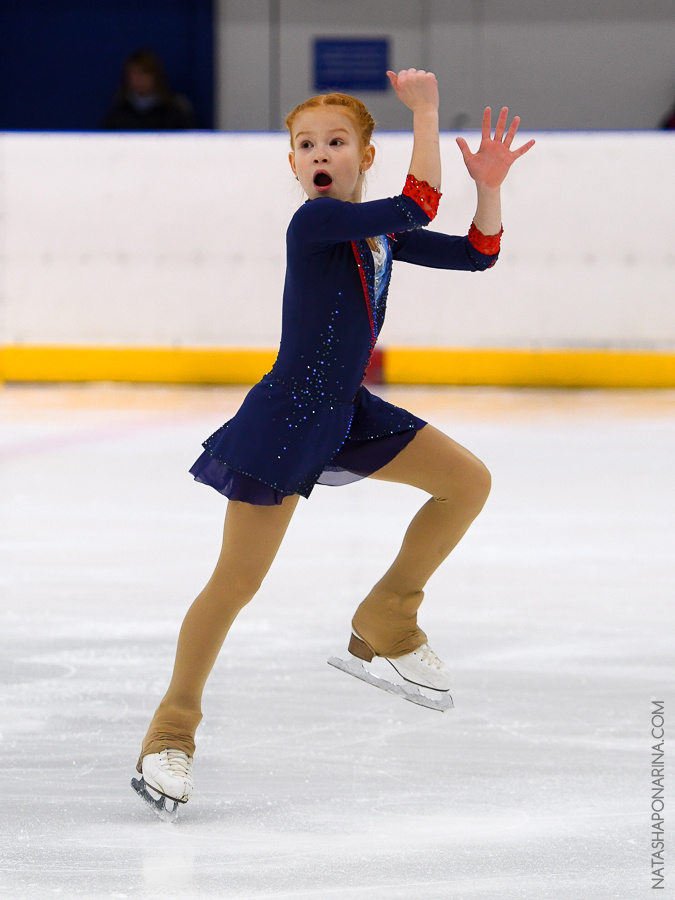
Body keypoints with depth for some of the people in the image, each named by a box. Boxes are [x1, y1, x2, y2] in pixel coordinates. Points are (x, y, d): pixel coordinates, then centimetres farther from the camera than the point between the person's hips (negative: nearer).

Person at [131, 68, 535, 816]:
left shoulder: (376, 229, 5)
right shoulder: (314, 221, -21)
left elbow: (475, 253, 9)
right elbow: (419, 207, -31)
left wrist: (489, 185, -7)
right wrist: (425, 109, -24)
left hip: (347, 413, 8)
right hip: (286, 419, -8)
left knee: (469, 482, 4)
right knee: (236, 581, -4)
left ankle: (385, 621, 15)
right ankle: (171, 732, 7)